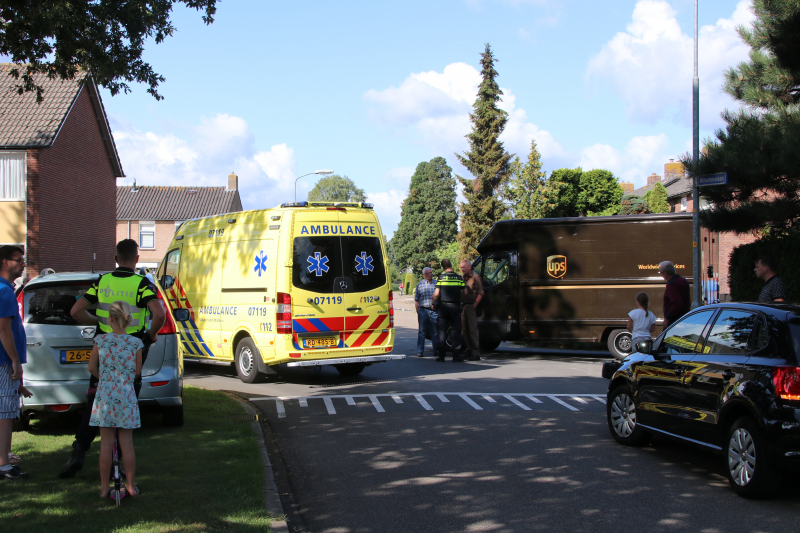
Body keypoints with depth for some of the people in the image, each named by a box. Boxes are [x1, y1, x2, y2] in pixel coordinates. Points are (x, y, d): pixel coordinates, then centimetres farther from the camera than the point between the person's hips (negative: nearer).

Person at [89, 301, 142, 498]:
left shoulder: (100, 340, -4)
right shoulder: (135, 343, -5)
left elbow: (92, 367, 6)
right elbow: (137, 372, 4)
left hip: (104, 395, 0)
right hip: (126, 396, 0)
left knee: (106, 443, 6)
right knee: (127, 443, 8)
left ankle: (105, 487, 11)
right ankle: (130, 486, 12)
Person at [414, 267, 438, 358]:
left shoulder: (436, 283, 10)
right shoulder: (420, 284, 8)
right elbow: (416, 300, 8)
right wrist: (418, 312, 1)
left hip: (434, 311, 1)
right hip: (423, 310, -1)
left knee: (435, 332, 3)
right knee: (422, 332, 2)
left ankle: (436, 351, 10)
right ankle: (420, 351, 7)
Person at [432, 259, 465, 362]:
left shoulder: (441, 277, -3)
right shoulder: (459, 278, 2)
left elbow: (436, 293, -6)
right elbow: (463, 293, 7)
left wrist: (433, 303, 10)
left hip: (443, 306, -1)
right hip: (455, 307, 1)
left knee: (442, 331, 5)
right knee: (456, 331, 5)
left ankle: (441, 356, 4)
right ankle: (456, 356, 3)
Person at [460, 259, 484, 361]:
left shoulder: (475, 277, -3)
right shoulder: (463, 278, 18)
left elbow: (480, 293, -8)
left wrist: (474, 305, -14)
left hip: (471, 306, -7)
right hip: (463, 306, 7)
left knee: (473, 329, -9)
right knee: (464, 330, 8)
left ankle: (476, 353, -8)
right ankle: (470, 350, 16)